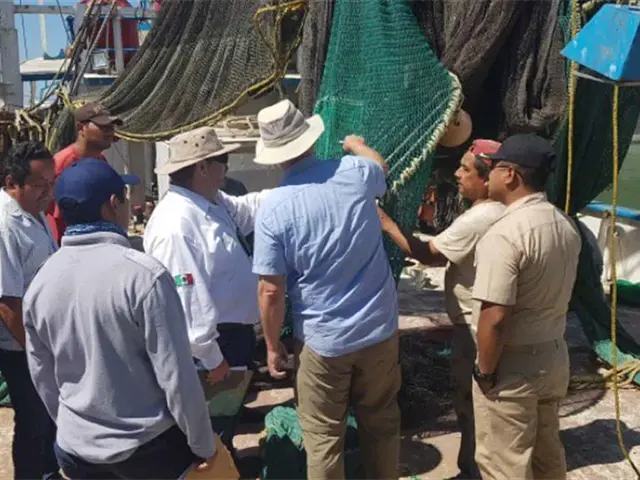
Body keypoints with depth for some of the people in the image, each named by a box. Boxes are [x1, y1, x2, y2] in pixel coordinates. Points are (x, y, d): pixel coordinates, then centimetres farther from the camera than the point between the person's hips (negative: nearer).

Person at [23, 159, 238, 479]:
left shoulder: (39, 284, -3)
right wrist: (203, 444, -7)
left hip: (76, 452, 5)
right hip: (149, 446, -5)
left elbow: (43, 378, 7)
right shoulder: (143, 275, -22)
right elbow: (176, 375, -20)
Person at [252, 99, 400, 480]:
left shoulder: (274, 208, -17)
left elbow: (271, 291, -14)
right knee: (382, 423, 21)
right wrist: (357, 145, 42)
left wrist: (273, 346, 1)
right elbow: (381, 167, 20)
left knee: (323, 438, 13)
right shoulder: (356, 172, -7)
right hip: (380, 329, 4)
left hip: (323, 341, -3)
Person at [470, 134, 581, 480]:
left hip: (512, 367, -8)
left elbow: (495, 318, -26)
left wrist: (485, 371, -15)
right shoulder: (566, 225, 1)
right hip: (554, 357, 8)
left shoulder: (505, 234, -24)